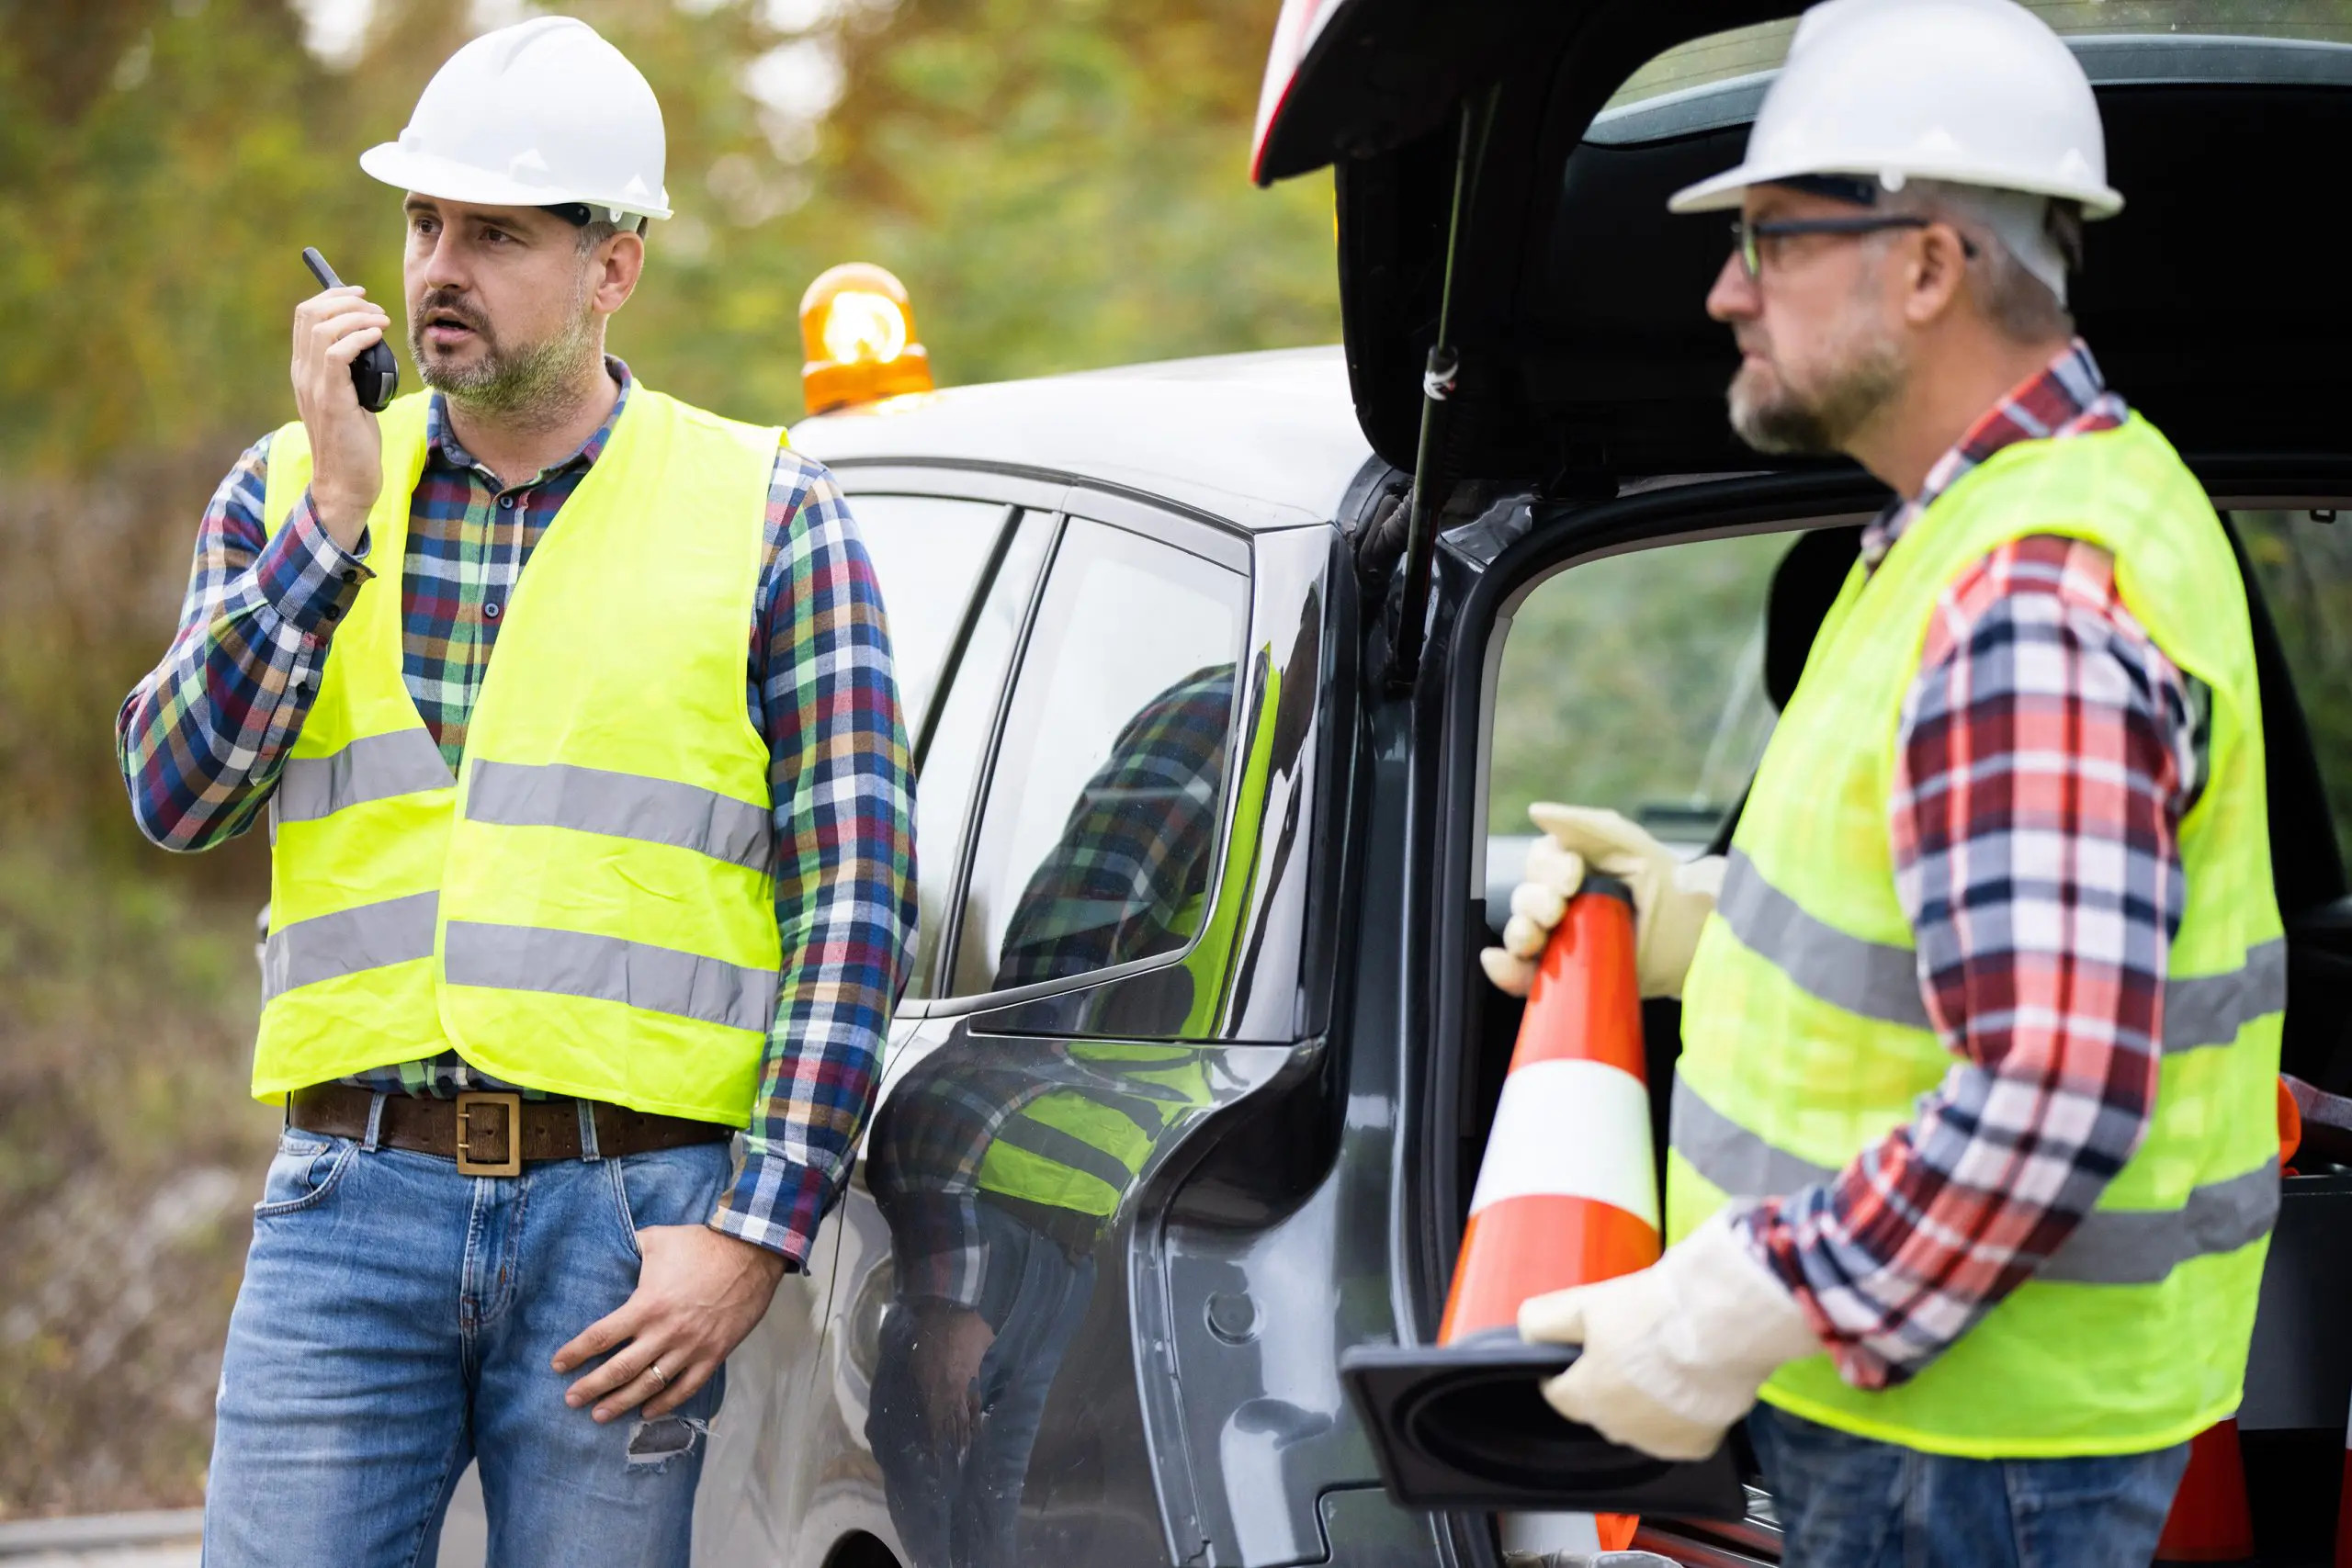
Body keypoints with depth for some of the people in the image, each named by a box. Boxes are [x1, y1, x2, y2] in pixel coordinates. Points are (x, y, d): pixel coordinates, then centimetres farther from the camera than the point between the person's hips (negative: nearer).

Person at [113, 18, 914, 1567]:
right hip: (353, 1202, 2)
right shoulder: (285, 492, 12)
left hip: (630, 1218, -2)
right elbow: (176, 793, -1)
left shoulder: (770, 521, 3)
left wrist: (755, 1234, -9)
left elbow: (857, 906, -1)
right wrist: (336, 511, -9)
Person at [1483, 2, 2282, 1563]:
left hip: (1976, 1428, -10)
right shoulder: (1999, 518, 12)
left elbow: (2054, 1095, -30)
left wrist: (1722, 1324, -25)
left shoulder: (2033, 612, -24)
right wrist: (1699, 922, 9)